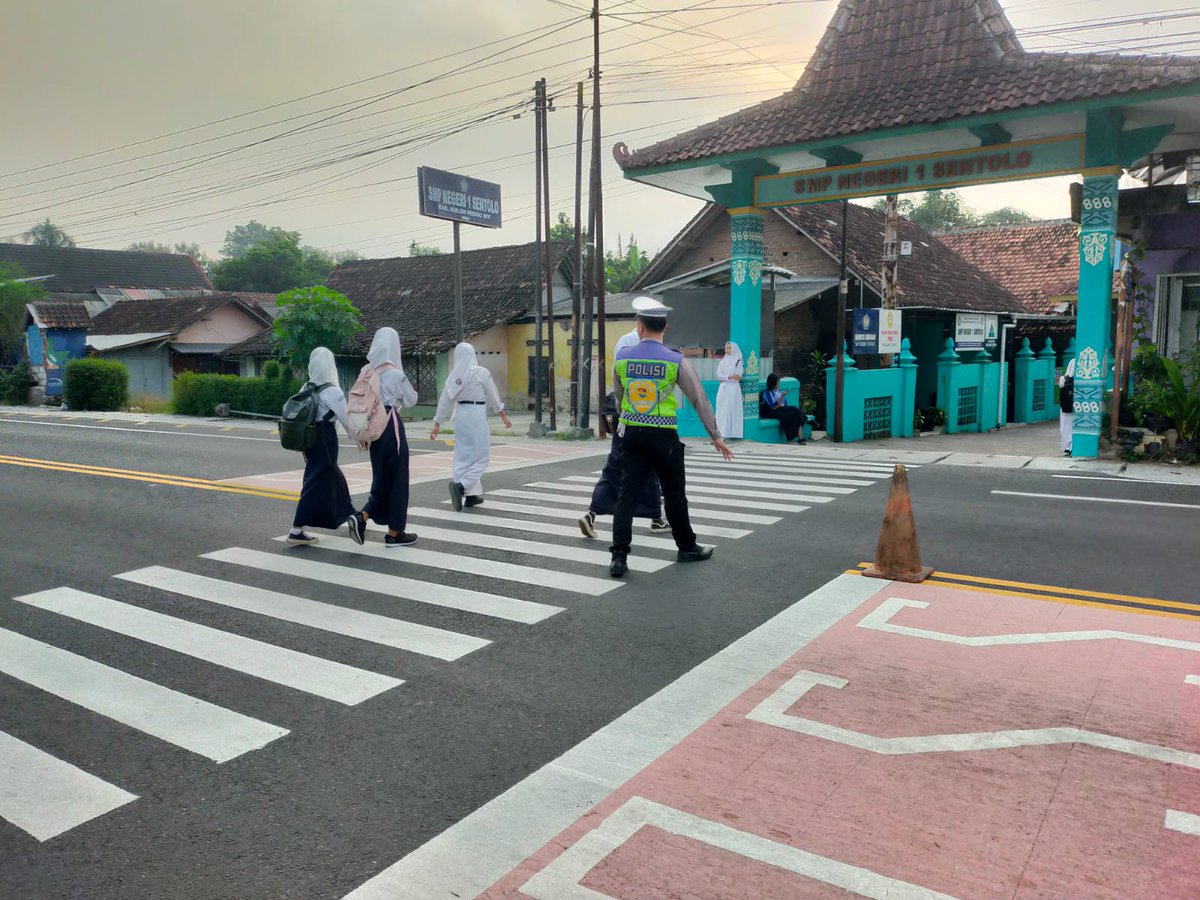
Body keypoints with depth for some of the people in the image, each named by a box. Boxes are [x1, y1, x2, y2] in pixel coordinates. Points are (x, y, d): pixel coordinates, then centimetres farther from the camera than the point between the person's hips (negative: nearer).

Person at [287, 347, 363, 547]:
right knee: (317, 483, -3)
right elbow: (346, 418, -12)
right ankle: (296, 530, -4)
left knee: (335, 478, 19)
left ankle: (349, 516, 31)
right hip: (325, 438, -7)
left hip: (309, 437, 7)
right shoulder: (332, 391, -14)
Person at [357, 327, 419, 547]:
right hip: (391, 426, -6)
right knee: (397, 479, 4)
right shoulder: (396, 374, -12)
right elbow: (411, 400, -1)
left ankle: (362, 517, -2)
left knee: (381, 478, 17)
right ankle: (394, 533, 11)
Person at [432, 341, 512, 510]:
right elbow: (493, 397, 0)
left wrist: (437, 423, 16)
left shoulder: (454, 375, 5)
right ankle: (461, 485, -20)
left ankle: (471, 495, 16)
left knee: (464, 455, 12)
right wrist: (503, 416, 11)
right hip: (476, 415, -5)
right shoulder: (481, 372, -7)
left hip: (460, 416, 5)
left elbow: (445, 401, 9)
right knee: (481, 456, 0)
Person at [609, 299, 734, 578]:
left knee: (627, 492, 3)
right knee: (674, 494, 12)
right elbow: (699, 399, -2)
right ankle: (687, 548, 28)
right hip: (663, 437, -2)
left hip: (631, 434, 2)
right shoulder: (675, 361, -6)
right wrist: (716, 435, 7)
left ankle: (619, 556, -3)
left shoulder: (622, 359, 2)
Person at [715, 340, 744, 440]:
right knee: (722, 410, 0)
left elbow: (738, 377, -8)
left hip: (733, 389, -5)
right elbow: (719, 375, 2)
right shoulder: (723, 361, 14)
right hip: (723, 389, 5)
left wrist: (724, 378, -9)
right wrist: (730, 376, -11)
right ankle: (722, 433, 1)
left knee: (731, 410, -8)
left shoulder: (738, 361, 1)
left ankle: (731, 433, -9)